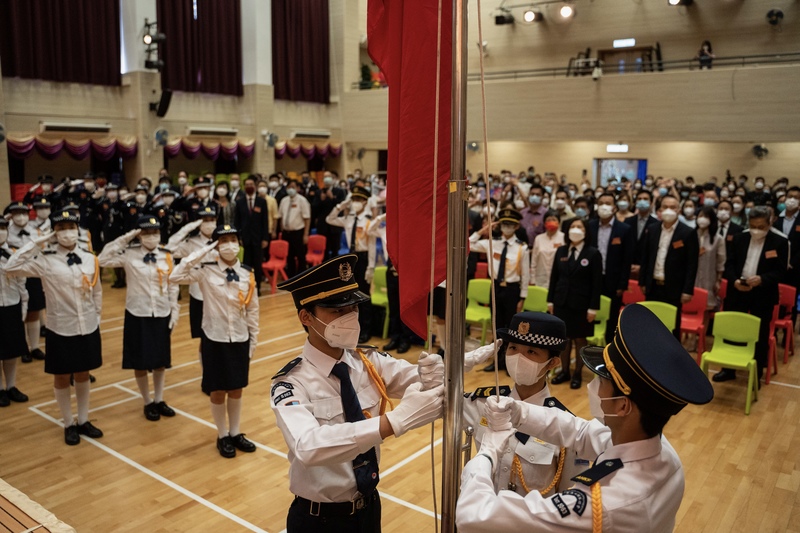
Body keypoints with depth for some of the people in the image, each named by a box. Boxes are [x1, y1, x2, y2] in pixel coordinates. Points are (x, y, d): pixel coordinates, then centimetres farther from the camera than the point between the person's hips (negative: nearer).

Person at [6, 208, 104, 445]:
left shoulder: (90, 259, 0)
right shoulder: (45, 260, -10)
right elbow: (11, 268, -22)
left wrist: (96, 317, 10)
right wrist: (35, 242, -19)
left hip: (88, 328, 3)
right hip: (60, 329, -3)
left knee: (83, 375, 15)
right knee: (62, 378, 10)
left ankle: (83, 421, 29)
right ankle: (69, 425, 25)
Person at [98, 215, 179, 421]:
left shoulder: (167, 256, 0)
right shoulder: (129, 254, -7)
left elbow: (173, 286, 5)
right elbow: (102, 260, -19)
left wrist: (175, 311, 2)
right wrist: (122, 240, -19)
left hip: (162, 314, 3)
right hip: (138, 315, -2)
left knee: (161, 359, 12)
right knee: (140, 361, 7)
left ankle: (159, 400, 28)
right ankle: (148, 402, 23)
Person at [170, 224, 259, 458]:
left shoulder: (248, 273, -3)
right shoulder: (206, 271, -10)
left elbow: (252, 310, 4)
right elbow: (175, 277, -24)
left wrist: (253, 340, 6)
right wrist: (201, 252, -23)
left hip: (240, 340, 3)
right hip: (214, 340, -2)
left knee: (236, 390, 15)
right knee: (218, 391, 9)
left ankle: (235, 433, 30)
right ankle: (222, 436, 26)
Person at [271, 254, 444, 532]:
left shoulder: (371, 363, -7)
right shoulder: (292, 383, -21)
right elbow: (308, 447, -38)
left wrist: (434, 375, -36)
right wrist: (395, 420, -48)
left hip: (369, 507, 4)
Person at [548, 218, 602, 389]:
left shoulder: (593, 253, -7)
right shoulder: (561, 251, 6)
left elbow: (597, 283, -7)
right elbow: (554, 277, 9)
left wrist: (593, 308, -11)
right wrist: (550, 301, 6)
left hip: (581, 304, -3)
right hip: (561, 301, 4)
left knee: (579, 339, 7)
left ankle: (577, 374, 21)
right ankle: (564, 371, 24)